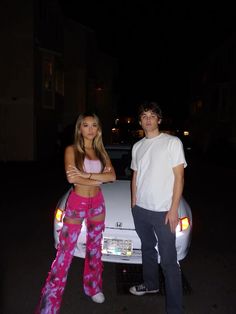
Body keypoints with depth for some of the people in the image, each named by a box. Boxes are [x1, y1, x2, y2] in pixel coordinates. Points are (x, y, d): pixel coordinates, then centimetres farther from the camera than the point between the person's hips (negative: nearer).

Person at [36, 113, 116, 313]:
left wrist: (86, 175, -20)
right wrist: (99, 179, -15)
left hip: (97, 203, 4)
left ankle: (93, 287, 39)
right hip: (77, 203, -4)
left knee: (95, 247, 18)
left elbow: (112, 175, -9)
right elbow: (72, 178, -21)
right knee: (65, 253, 0)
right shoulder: (72, 149, -6)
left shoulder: (101, 151, 5)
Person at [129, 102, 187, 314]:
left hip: (163, 211, -5)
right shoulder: (137, 147, 9)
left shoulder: (172, 142, -7)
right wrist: (134, 203, 10)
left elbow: (179, 177, -9)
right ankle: (150, 284, 44)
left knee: (169, 260, 1)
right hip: (141, 209, 6)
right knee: (148, 249, 22)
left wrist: (173, 209, -13)